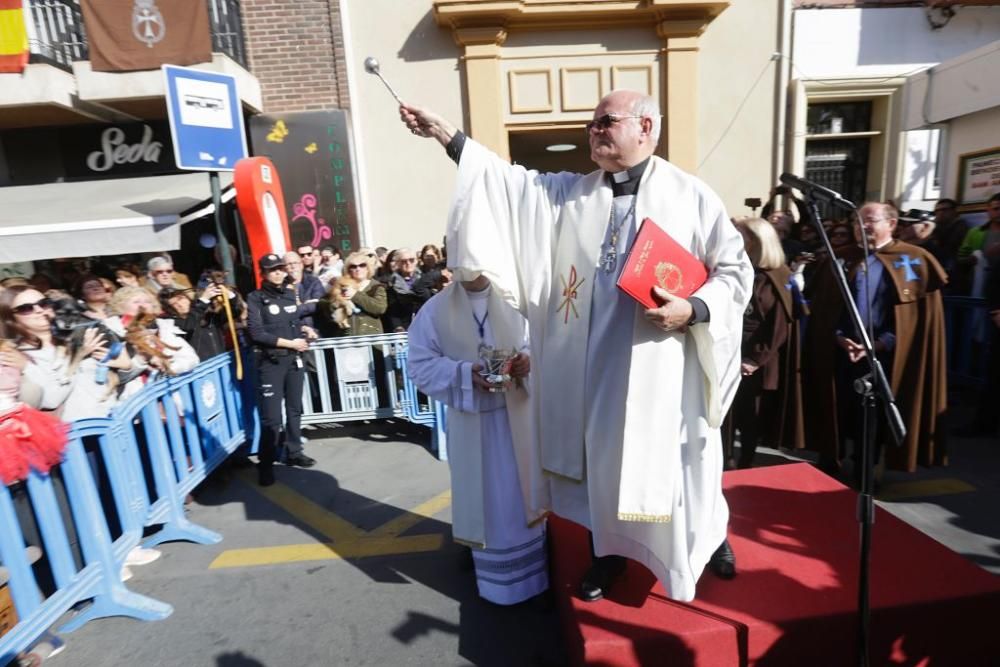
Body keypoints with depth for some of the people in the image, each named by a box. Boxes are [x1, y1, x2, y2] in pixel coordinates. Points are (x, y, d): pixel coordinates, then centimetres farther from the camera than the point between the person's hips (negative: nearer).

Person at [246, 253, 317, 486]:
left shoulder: (290, 294, 10)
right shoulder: (256, 298, -7)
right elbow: (257, 333, -15)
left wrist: (305, 329, -1)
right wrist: (290, 343, -16)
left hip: (294, 359, 6)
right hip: (270, 362, -6)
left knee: (295, 409, 15)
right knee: (272, 417, -6)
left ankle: (294, 452, 29)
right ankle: (265, 464, 7)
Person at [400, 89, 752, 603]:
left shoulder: (692, 197, -2)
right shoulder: (568, 194, 6)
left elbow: (736, 270, 0)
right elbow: (511, 180, 1)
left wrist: (694, 309, -17)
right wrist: (445, 133, -3)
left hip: (665, 363, -2)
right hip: (597, 360, 3)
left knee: (679, 454, 14)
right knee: (603, 454, 15)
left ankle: (710, 534, 45)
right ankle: (611, 549, 39)